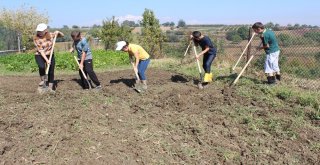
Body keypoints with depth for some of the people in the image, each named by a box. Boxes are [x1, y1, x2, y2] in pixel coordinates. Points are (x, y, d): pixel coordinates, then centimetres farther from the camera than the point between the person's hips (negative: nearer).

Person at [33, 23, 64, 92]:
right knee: (42, 67, -31)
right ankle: (43, 80, -5)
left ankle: (50, 87, 11)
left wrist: (58, 32, -14)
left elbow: (62, 35, 7)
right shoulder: (36, 38, -16)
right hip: (40, 56, -3)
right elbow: (40, 51, -21)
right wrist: (46, 60, -28)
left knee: (51, 71, 0)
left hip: (50, 55, 3)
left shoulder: (51, 35, -7)